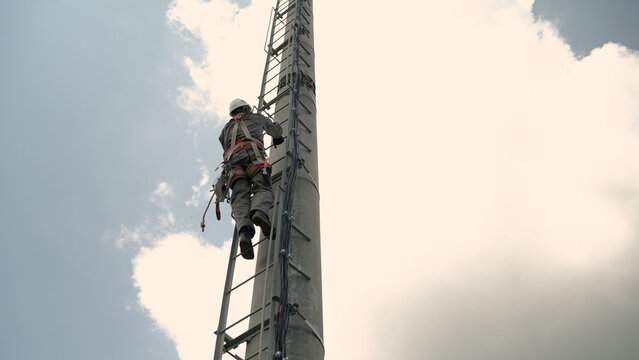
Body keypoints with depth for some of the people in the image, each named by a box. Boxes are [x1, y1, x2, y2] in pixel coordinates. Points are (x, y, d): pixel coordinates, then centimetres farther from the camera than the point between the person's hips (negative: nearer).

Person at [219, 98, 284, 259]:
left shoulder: (227, 127, 40)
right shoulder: (257, 117, 35)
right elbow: (275, 129, 50)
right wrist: (277, 138, 71)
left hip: (232, 159, 2)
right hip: (252, 152, -2)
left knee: (240, 197, -15)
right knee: (263, 189, -15)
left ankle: (244, 230, -42)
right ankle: (259, 211, -50)